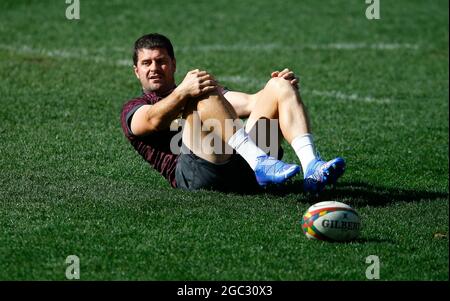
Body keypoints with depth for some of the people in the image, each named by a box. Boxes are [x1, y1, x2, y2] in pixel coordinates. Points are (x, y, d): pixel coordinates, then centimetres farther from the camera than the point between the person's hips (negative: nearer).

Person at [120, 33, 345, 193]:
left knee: (280, 86, -5)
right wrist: (183, 93, -25)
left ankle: (311, 168, -30)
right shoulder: (134, 109, 22)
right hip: (195, 172, -5)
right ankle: (261, 163, -45)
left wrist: (283, 87, 3)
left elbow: (250, 102, 24)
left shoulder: (201, 86, 40)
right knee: (205, 96, -25)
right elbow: (153, 119, -5)